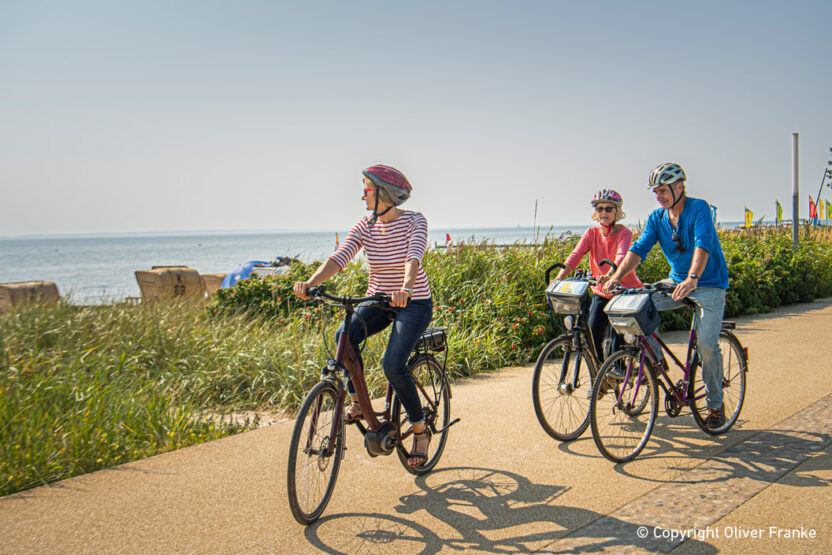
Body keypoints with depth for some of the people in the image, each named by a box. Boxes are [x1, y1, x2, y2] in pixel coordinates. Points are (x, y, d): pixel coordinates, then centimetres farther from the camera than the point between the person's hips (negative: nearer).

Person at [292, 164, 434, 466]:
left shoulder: (414, 221, -14)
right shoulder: (366, 226, -3)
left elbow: (414, 257, -31)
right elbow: (339, 258, -15)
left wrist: (406, 287, -53)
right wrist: (310, 282, -33)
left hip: (414, 303, -4)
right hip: (377, 301, 4)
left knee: (392, 364, -24)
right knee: (344, 336, -27)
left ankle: (421, 430, -2)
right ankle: (357, 400, -5)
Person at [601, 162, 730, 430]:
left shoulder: (699, 208, -17)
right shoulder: (657, 218, 1)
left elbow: (703, 244, -32)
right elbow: (639, 248, -9)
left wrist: (692, 278, -48)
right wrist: (617, 276, -25)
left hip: (709, 284, -5)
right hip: (677, 281, 6)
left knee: (706, 344, -18)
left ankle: (716, 405, 4)